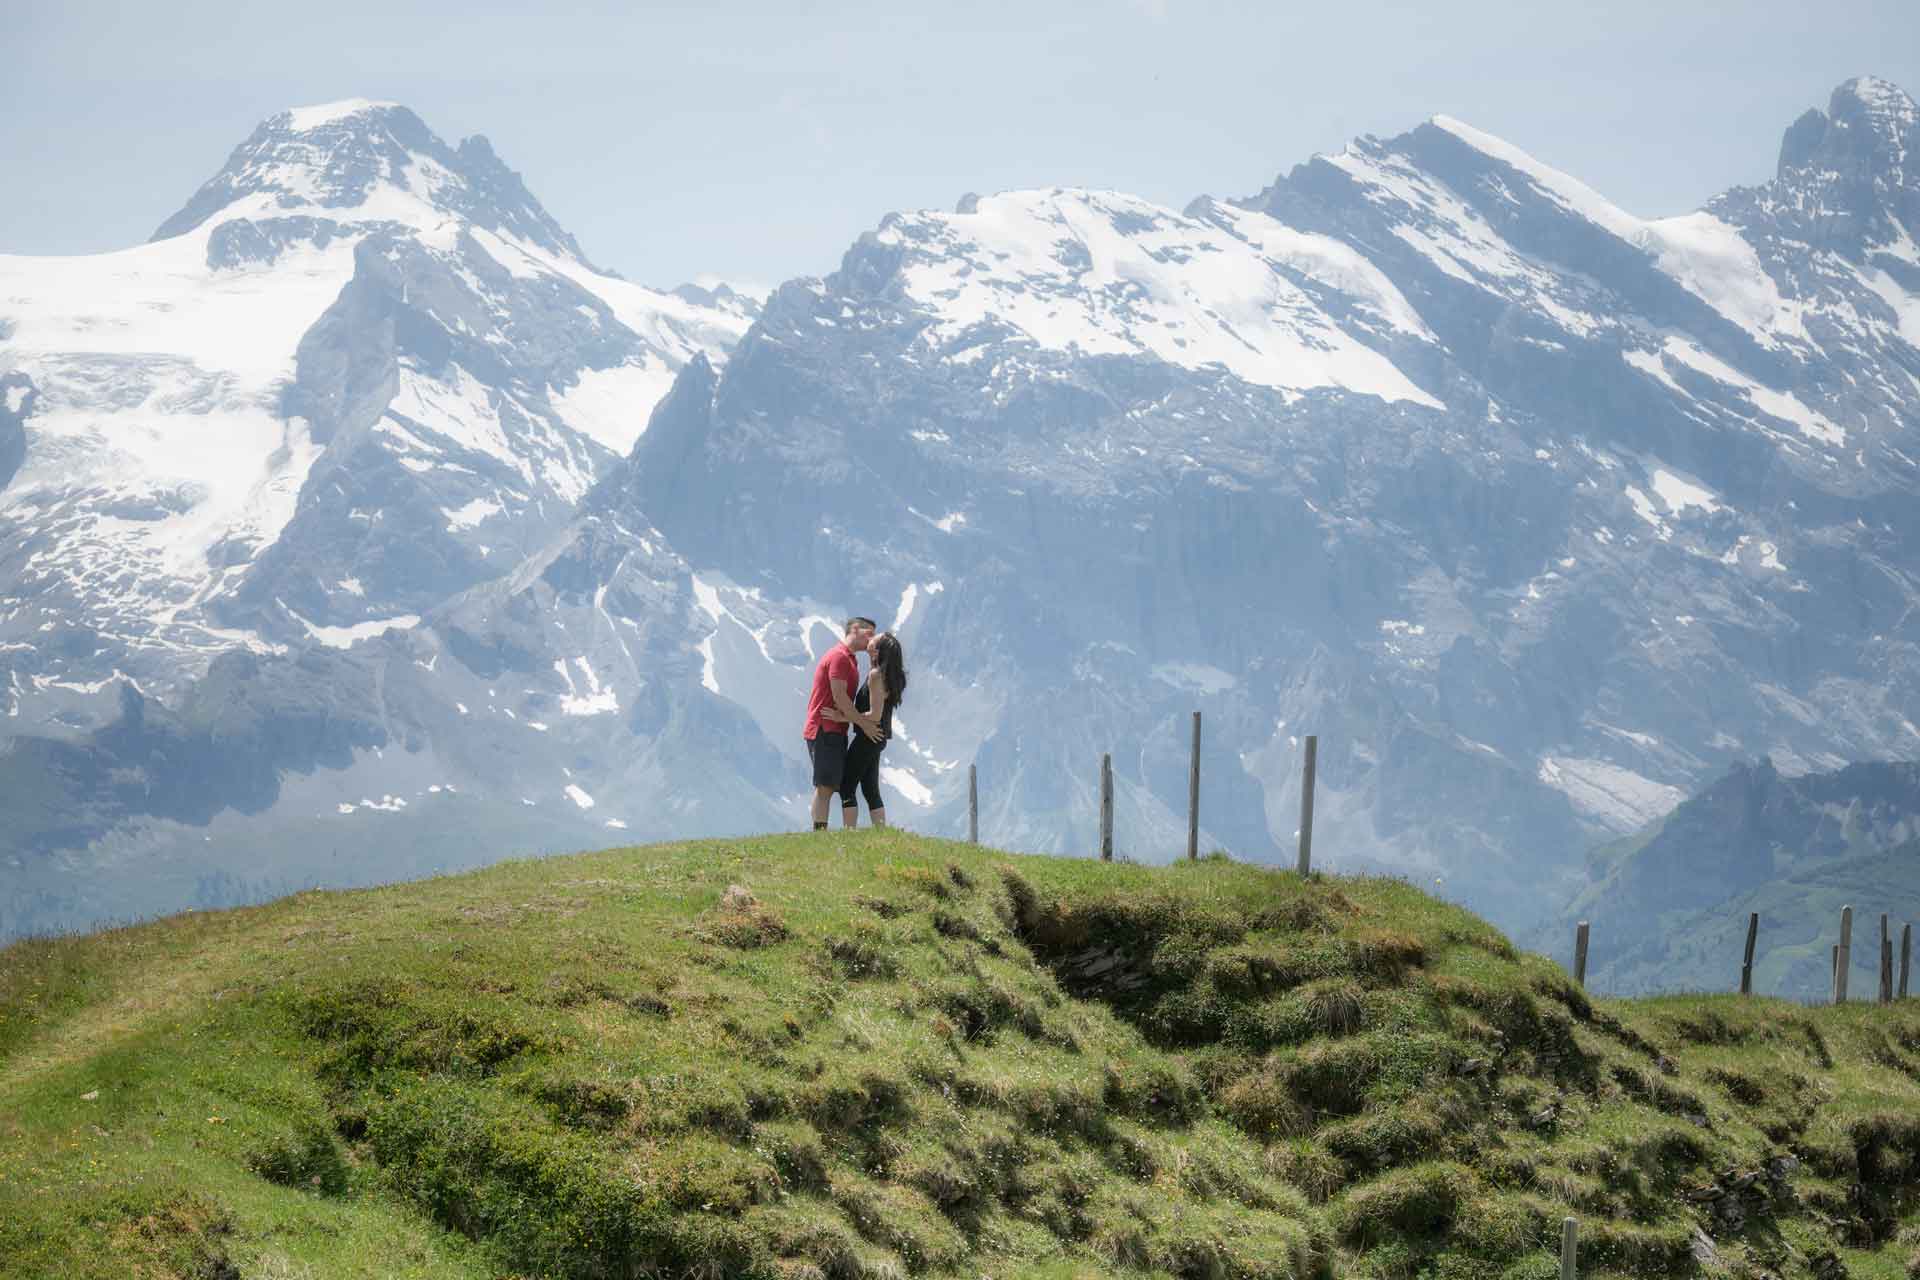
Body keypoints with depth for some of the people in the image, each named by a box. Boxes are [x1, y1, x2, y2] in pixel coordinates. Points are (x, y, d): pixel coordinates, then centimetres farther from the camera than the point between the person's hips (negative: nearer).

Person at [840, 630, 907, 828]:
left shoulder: (876, 675, -18)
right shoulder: (889, 674, 8)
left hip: (868, 737, -9)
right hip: (878, 738, 9)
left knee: (847, 787, -4)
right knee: (870, 790, 13)